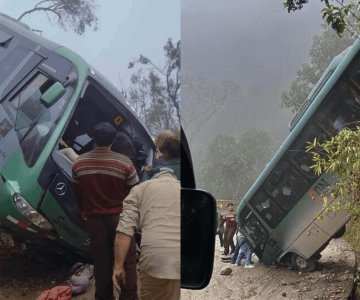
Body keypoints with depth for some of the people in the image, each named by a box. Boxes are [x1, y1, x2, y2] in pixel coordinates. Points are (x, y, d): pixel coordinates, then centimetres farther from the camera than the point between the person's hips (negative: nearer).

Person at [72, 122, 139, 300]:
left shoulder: (78, 164, -3)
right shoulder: (124, 163, -14)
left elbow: (78, 193, 8)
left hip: (94, 219, 3)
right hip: (120, 217, -3)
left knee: (101, 261, 13)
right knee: (126, 260, 8)